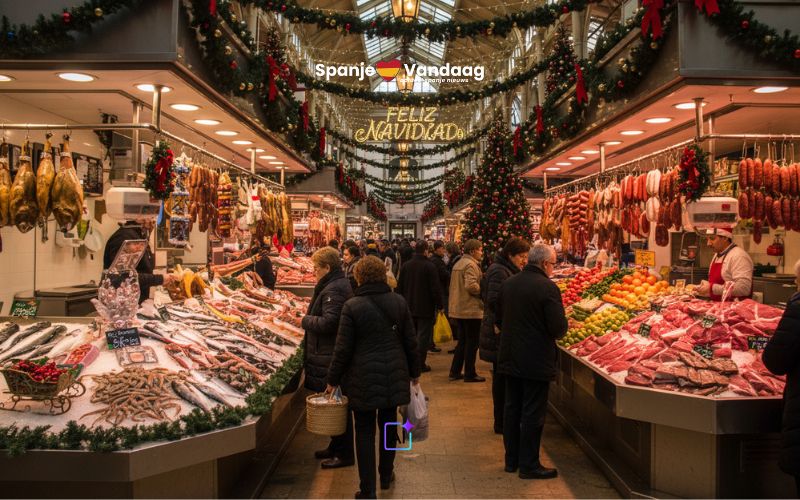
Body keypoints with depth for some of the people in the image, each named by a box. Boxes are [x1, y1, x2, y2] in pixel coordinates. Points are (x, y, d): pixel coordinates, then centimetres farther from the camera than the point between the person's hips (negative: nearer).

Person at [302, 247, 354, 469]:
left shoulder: (334, 289, -19)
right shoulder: (341, 284, 14)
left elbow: (328, 323, -26)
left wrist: (305, 320, -12)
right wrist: (309, 319, 11)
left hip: (332, 357, -11)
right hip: (331, 353, 11)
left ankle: (344, 453, 10)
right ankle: (336, 446, 31)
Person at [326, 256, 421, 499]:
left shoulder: (352, 306, -12)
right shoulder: (399, 302, -1)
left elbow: (343, 348, -10)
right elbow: (410, 341, 5)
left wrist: (333, 379, 2)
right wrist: (414, 372, 17)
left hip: (363, 377, -4)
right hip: (394, 375, 4)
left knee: (365, 431, 6)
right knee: (388, 424, 19)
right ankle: (386, 475, 36)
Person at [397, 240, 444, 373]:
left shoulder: (405, 266, 4)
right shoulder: (429, 266, -13)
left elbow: (399, 287, 9)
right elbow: (436, 288, -14)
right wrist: (440, 305, -4)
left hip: (409, 307, 6)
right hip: (425, 308, -5)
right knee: (423, 336, 0)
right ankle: (421, 363, 1)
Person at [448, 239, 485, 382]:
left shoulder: (458, 263, 15)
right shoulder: (470, 265, -16)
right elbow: (471, 285, -29)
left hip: (459, 309, 9)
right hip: (471, 310, -9)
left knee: (462, 341, 17)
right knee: (472, 343, 1)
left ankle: (455, 371, 20)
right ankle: (470, 374, 8)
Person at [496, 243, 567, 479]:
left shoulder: (508, 283, 3)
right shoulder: (547, 287, -17)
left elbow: (498, 319, 11)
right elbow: (558, 328, -19)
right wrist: (562, 325, 3)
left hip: (510, 358, 7)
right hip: (536, 360, -6)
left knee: (511, 409, 16)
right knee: (533, 414, 4)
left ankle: (511, 460, 26)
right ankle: (529, 465, 13)